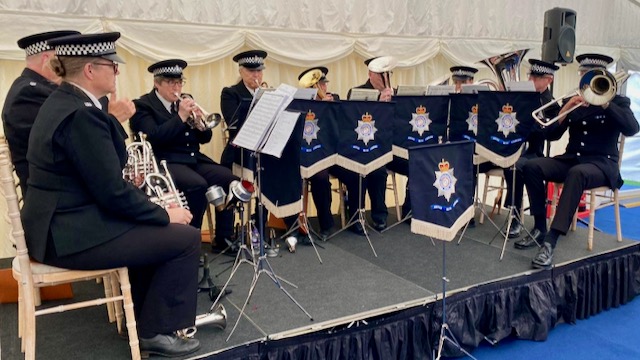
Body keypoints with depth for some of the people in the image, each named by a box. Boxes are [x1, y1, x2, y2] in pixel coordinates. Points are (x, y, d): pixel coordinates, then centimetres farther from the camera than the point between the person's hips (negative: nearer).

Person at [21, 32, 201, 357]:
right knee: (185, 237, -5)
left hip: (63, 223, 10)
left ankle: (142, 312, 32)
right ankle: (155, 331, 10)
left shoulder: (61, 101, 10)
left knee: (157, 228, 22)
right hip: (73, 235, -10)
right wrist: (166, 215, -11)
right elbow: (113, 194, -23)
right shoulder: (82, 114, -22)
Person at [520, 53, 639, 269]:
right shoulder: (573, 101, 15)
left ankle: (550, 242, -45)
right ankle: (540, 228, -17)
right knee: (531, 167, -24)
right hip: (571, 159, 4)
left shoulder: (618, 102, 7)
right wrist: (565, 110, -9)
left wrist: (604, 102, -18)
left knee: (577, 173, -40)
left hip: (602, 163, -4)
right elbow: (552, 135, 7)